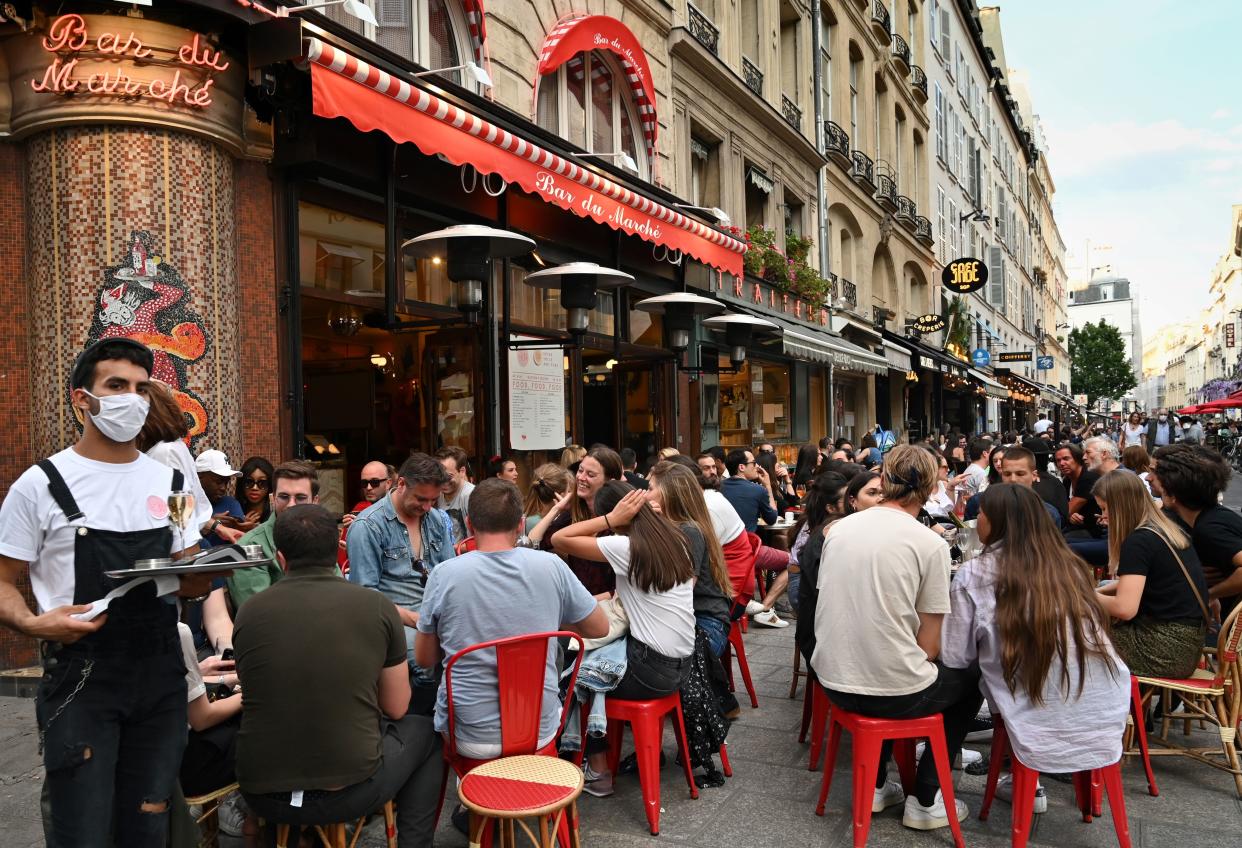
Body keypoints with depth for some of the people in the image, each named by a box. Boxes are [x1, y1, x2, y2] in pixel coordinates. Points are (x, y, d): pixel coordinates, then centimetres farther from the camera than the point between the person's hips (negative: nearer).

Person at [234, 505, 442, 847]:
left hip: (261, 796, 3)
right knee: (424, 732, 25)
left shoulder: (248, 612, -4)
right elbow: (396, 709, 3)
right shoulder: (377, 607, -8)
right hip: (348, 794, -2)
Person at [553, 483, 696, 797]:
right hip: (682, 663, 7)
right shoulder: (674, 537, 4)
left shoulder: (626, 547, -18)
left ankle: (598, 771, 24)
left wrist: (610, 520, -15)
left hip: (651, 669, -7)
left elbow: (559, 540, -18)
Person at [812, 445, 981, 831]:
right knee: (970, 680, 25)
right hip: (894, 692, -4)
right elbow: (928, 647, -9)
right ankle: (925, 799, 24)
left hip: (832, 681, 5)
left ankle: (875, 784, 35)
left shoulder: (838, 528, 1)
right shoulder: (930, 544, -12)